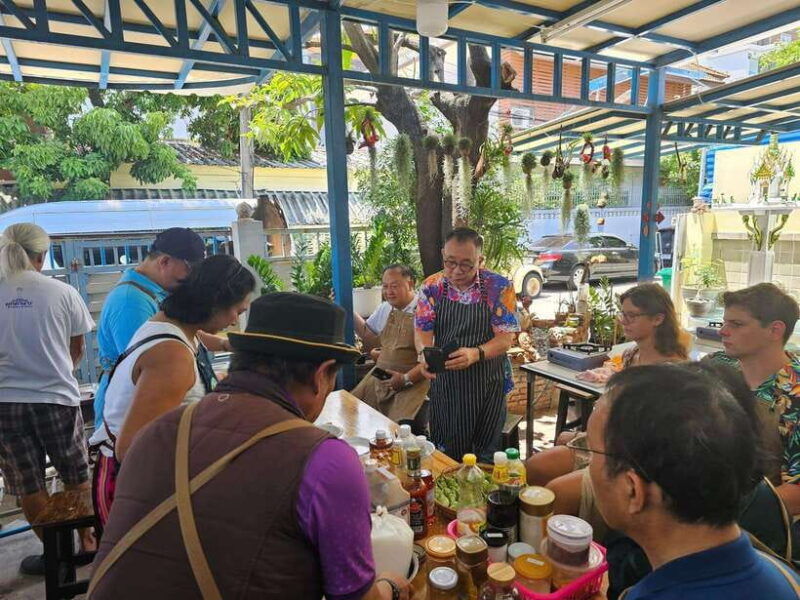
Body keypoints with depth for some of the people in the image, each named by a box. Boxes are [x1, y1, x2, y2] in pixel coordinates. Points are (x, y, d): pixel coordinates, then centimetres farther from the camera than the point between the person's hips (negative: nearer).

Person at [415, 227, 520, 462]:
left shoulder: (500, 287, -10)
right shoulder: (432, 286, -3)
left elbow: (505, 339, -13)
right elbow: (423, 331, -3)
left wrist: (476, 353, -33)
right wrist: (425, 353, -26)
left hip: (486, 386, -2)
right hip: (444, 384, 2)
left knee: (485, 457, 12)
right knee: (444, 454, 15)